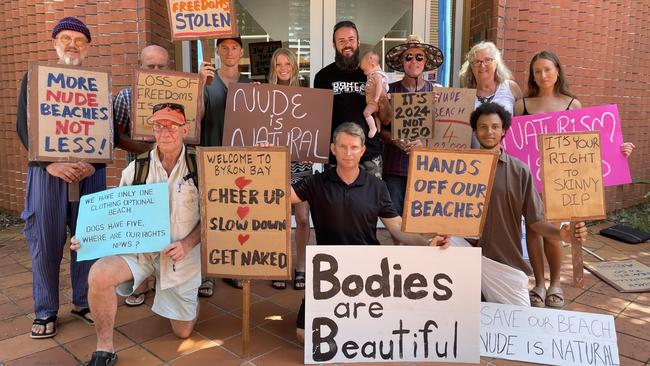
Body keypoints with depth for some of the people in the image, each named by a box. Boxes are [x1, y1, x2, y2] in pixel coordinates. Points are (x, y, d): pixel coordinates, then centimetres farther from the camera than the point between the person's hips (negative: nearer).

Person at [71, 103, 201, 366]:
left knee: (183, 332, 8)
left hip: (183, 253, -1)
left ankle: (189, 297, 45)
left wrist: (188, 243, -19)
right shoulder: (137, 168, -4)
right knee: (99, 275, -31)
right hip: (140, 247, 1)